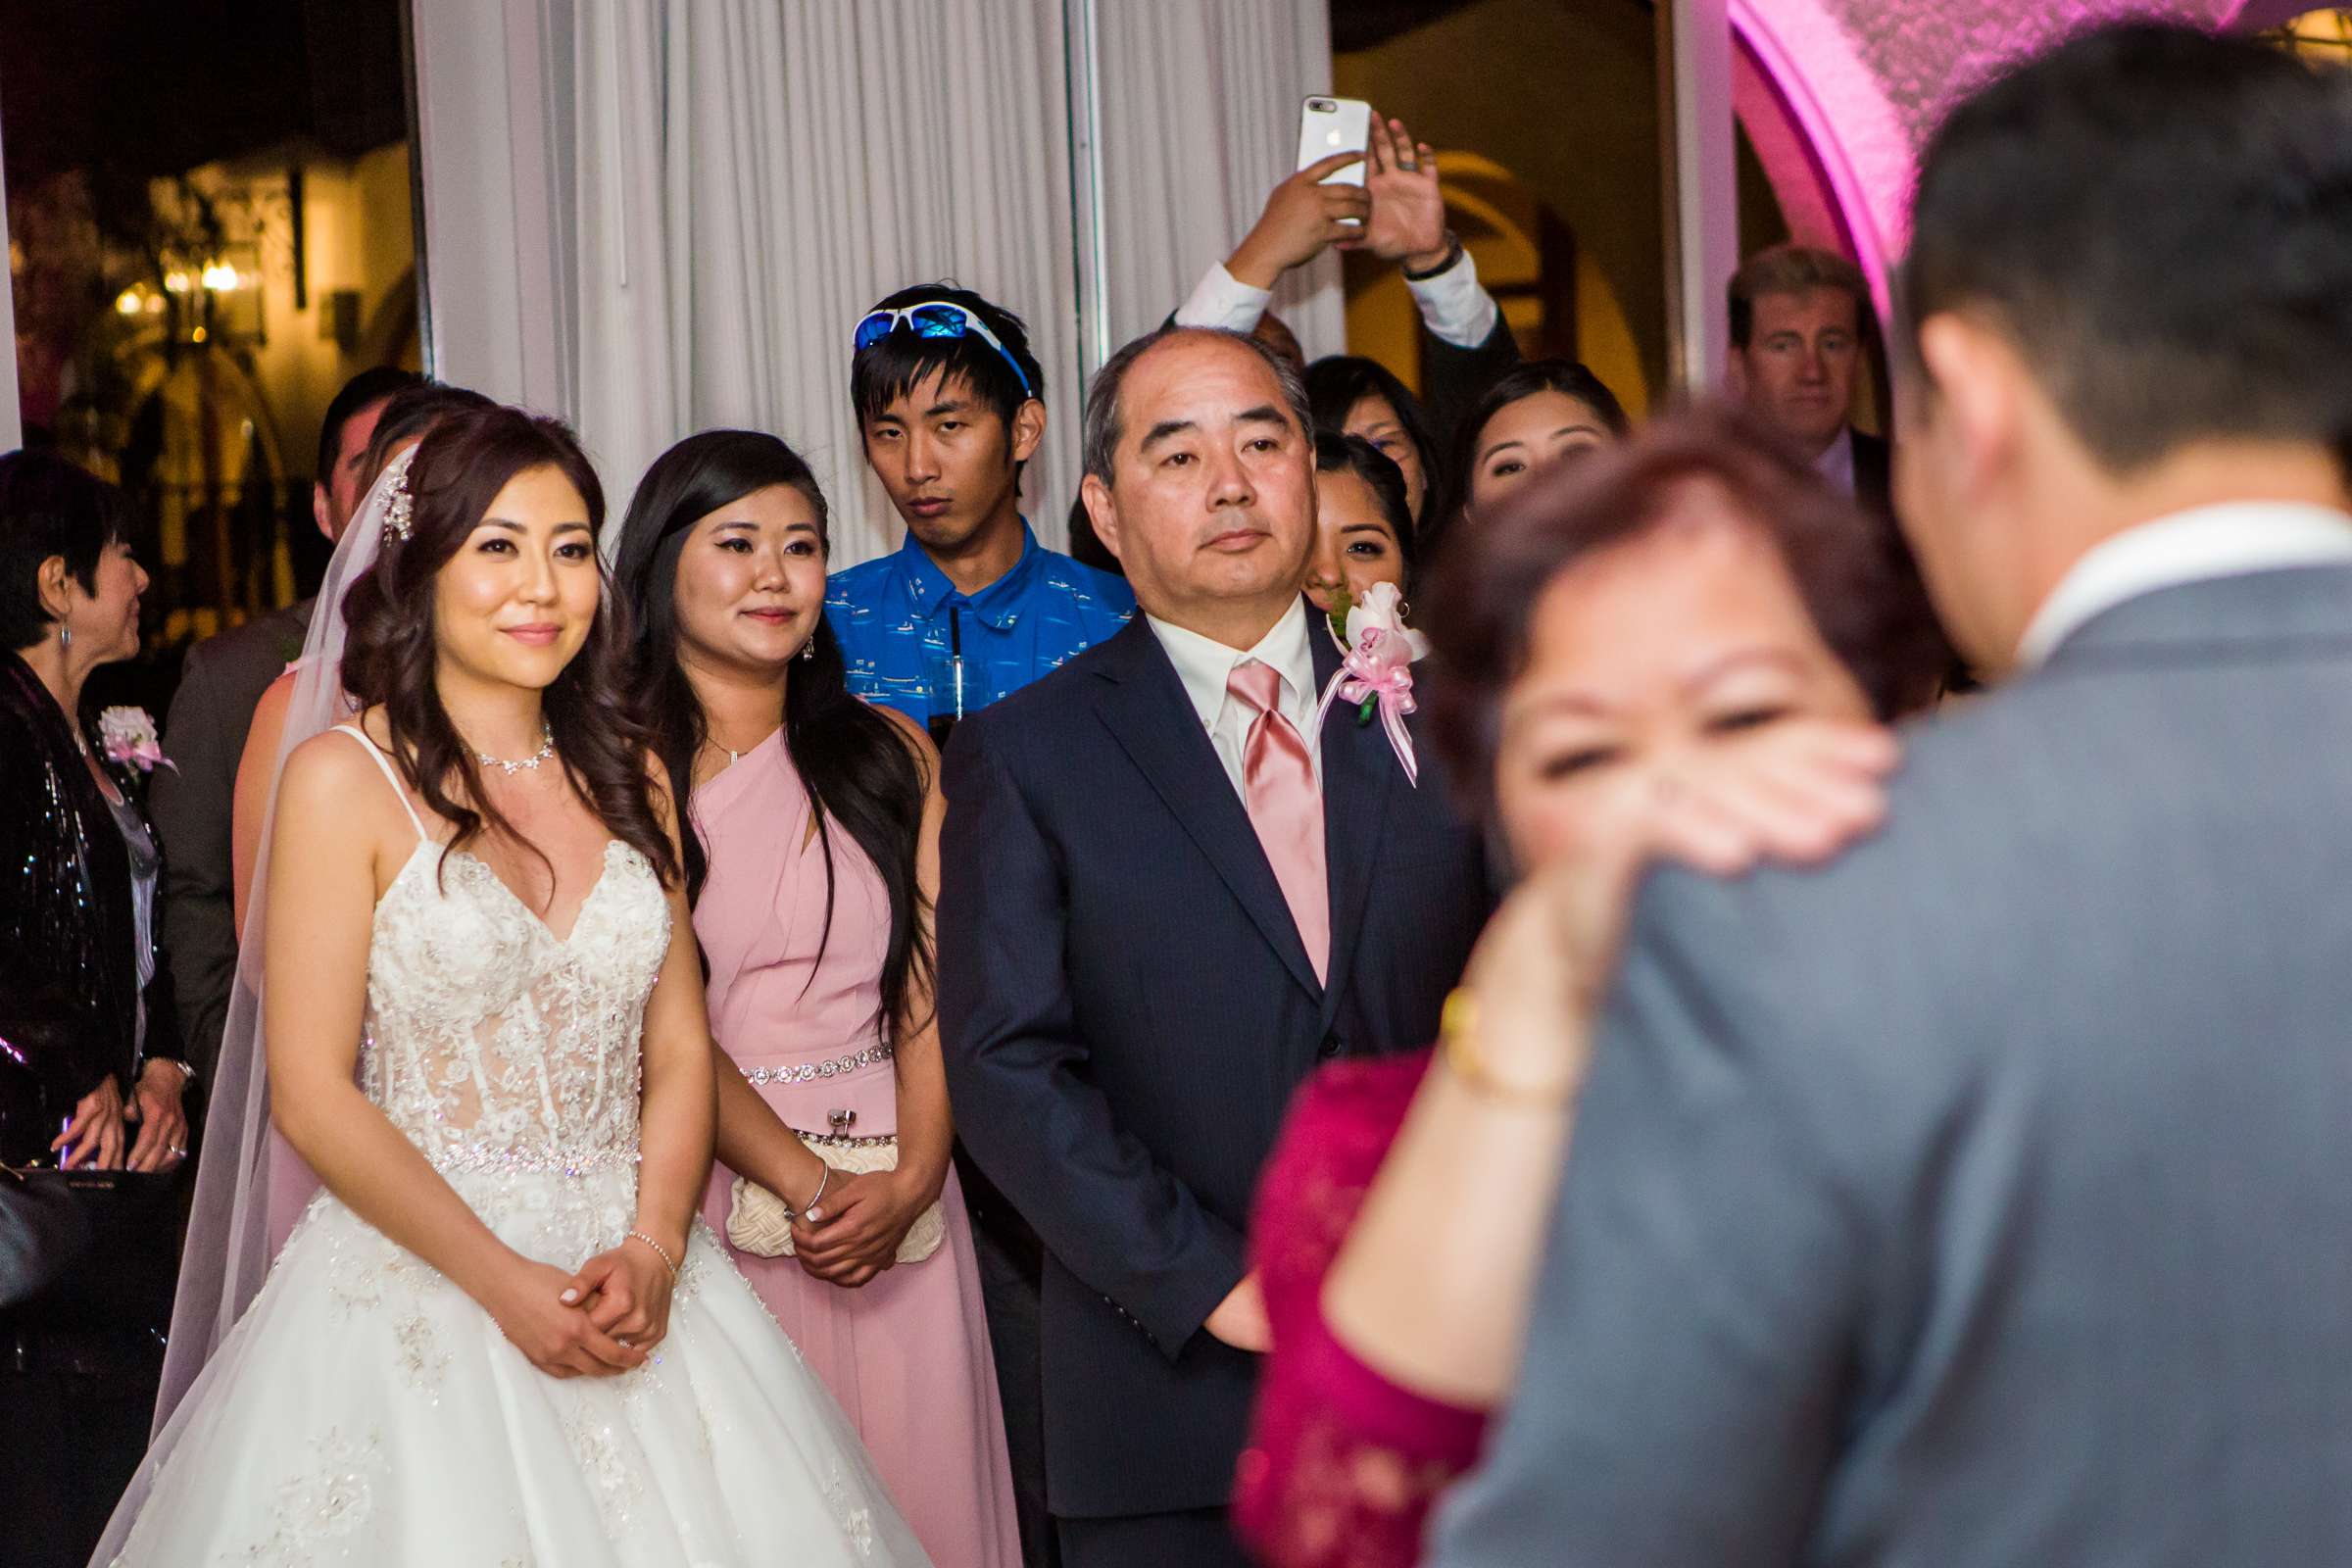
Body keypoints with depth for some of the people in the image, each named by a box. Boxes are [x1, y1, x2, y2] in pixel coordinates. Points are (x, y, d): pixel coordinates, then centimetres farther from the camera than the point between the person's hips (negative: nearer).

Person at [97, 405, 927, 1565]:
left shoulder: (626, 777, 9)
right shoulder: (346, 780, -5)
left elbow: (680, 1048, 7)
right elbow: (312, 1095, -9)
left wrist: (653, 1252, -10)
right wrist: (508, 1285, -15)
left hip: (633, 1282, 4)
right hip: (420, 1282, -4)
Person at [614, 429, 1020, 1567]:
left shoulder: (889, 754, 10)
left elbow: (930, 988, 3)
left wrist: (910, 1180, -12)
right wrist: (806, 1186, -15)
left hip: (899, 1208, 3)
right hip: (714, 1193, -3)